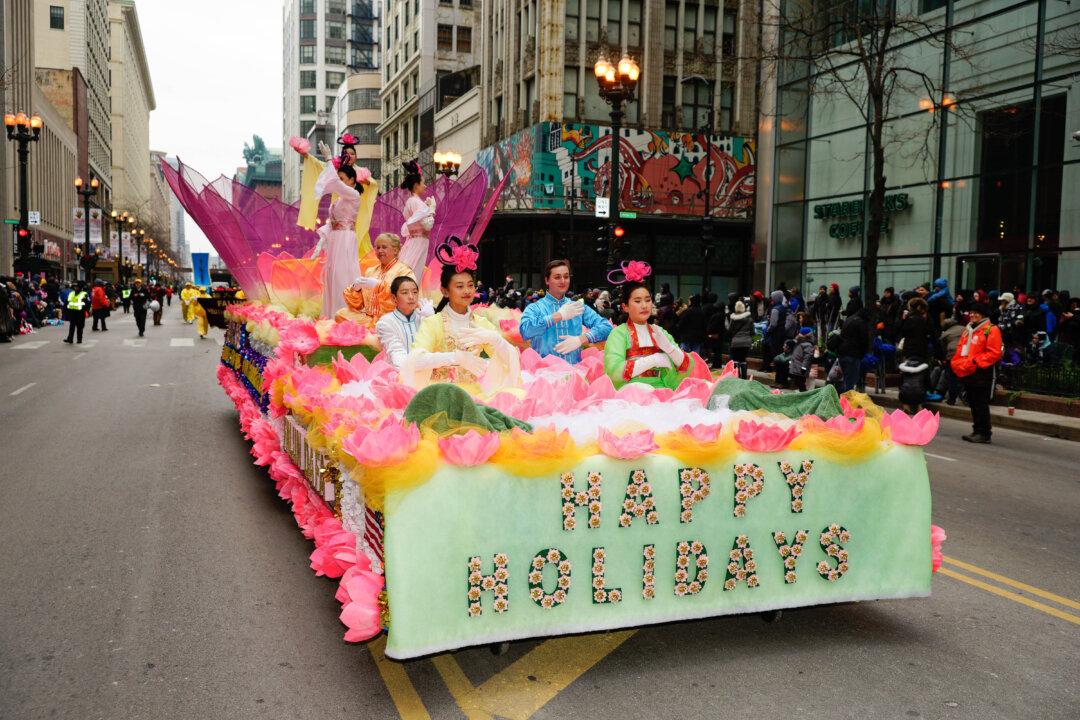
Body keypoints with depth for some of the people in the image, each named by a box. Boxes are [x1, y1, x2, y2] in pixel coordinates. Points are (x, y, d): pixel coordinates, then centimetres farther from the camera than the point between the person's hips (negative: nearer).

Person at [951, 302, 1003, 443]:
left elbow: (994, 353, -15)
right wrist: (958, 364, 6)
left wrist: (975, 362, -19)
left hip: (981, 373, -8)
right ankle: (977, 431, 20)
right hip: (967, 373, 8)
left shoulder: (991, 330, -7)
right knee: (973, 404, 12)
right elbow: (960, 348, 21)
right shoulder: (968, 330, 18)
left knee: (981, 404, -6)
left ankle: (984, 433, -1)